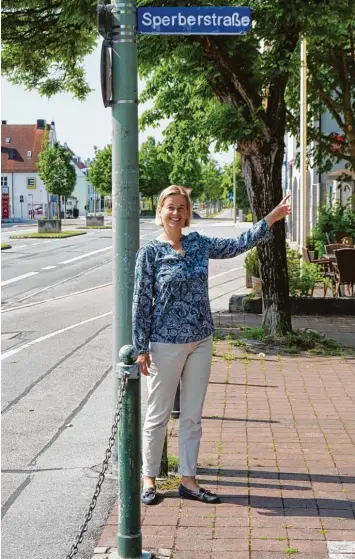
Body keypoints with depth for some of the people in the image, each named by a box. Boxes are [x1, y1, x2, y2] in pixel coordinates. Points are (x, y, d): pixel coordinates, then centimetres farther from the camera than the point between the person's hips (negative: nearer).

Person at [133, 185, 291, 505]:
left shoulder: (199, 244, 5)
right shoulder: (150, 253, -8)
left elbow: (239, 245, 11)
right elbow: (142, 302, -8)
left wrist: (271, 218, 4)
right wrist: (141, 348, -9)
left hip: (201, 341, 5)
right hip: (166, 343, -5)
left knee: (192, 416, 11)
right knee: (159, 415, 6)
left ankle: (188, 480, 20)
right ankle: (149, 478, 20)